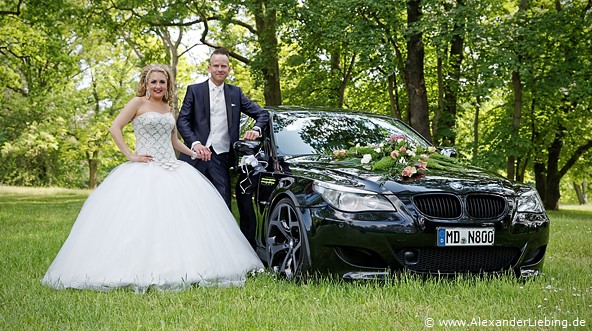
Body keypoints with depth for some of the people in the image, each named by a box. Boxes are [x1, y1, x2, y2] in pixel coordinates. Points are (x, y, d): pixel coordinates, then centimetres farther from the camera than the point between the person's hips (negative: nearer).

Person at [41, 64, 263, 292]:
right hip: (144, 171, -6)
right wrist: (130, 155, -12)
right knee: (141, 220, -13)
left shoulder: (168, 108, 18)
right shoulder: (138, 103, 0)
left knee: (180, 218, -2)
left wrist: (194, 153, 14)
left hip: (172, 169, 6)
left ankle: (177, 267, 4)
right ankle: (139, 269, -8)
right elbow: (115, 128, -7)